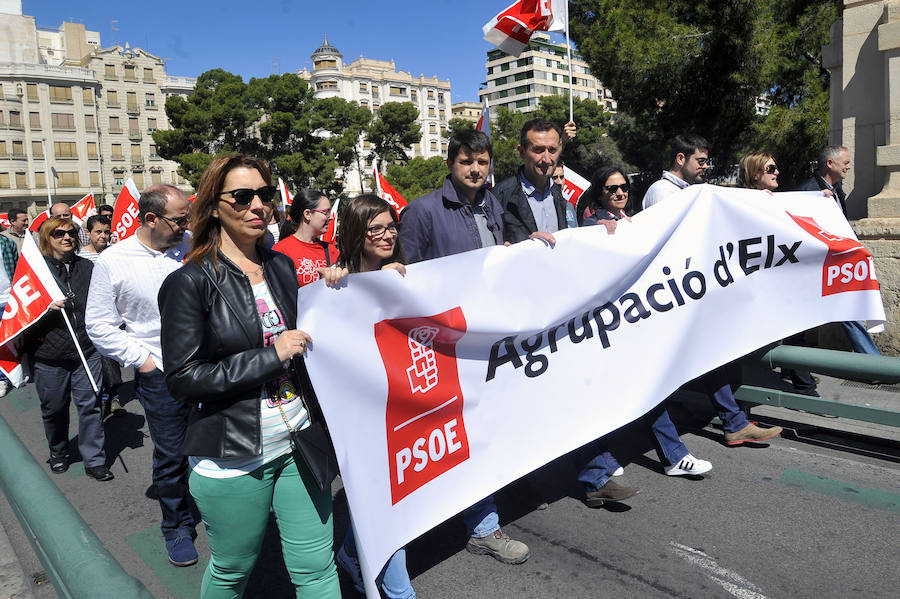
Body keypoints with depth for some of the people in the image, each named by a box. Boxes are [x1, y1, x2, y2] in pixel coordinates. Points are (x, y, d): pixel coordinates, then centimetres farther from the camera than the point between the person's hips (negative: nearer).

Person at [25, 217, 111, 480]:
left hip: (87, 352, 1)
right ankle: (58, 453, 36)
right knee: (54, 408, 13)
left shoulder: (88, 267, 5)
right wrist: (47, 308, -20)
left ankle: (94, 460, 12)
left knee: (90, 404, 2)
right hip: (49, 355, -1)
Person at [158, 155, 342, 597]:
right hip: (232, 458, -4)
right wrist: (270, 356, -19)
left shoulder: (282, 266, 5)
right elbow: (182, 379, -15)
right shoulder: (190, 283, -11)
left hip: (298, 443, 4)